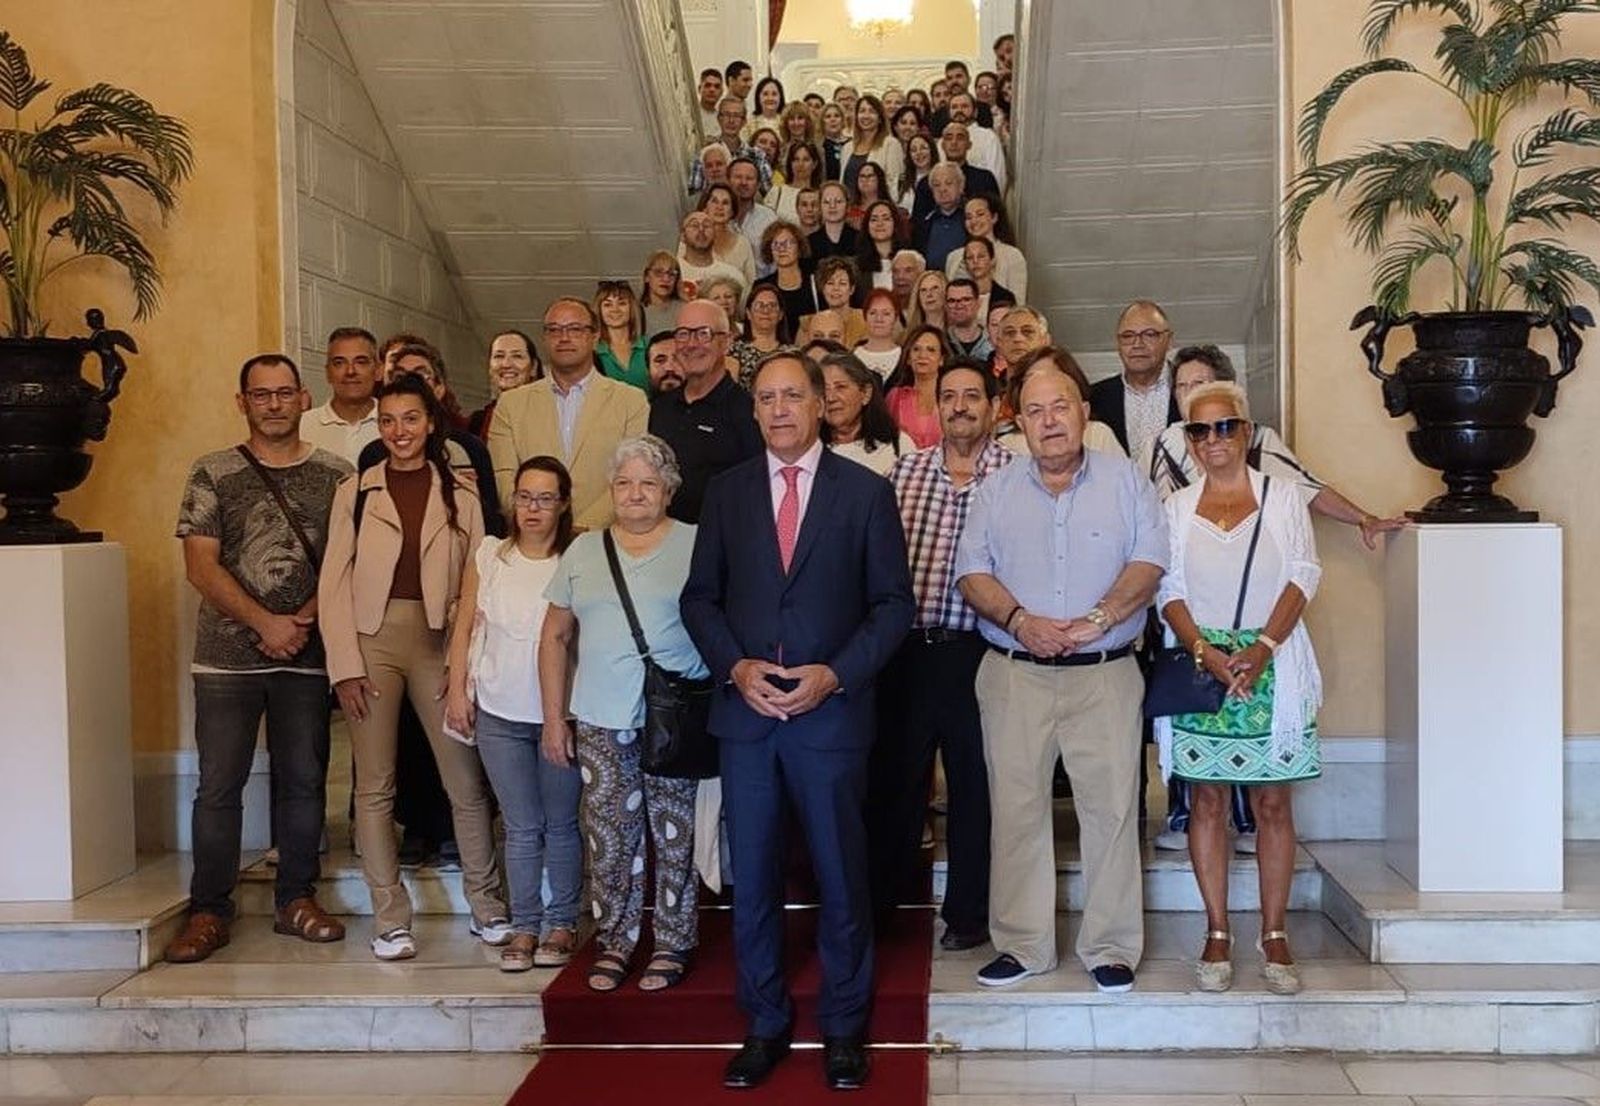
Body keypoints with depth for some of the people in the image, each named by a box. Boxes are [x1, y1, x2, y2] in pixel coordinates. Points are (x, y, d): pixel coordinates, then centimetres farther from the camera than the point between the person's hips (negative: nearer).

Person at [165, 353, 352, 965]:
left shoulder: (335, 474, 7)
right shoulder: (212, 474, 4)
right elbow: (201, 566, -3)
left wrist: (303, 620, -11)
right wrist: (265, 622, -12)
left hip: (307, 655, 1)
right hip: (227, 655, -1)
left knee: (303, 780, 7)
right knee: (219, 784, 0)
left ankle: (296, 899, 20)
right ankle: (209, 912, 10)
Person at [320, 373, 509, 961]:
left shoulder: (460, 495, 8)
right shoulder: (354, 493, 8)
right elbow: (333, 584, 4)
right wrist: (344, 665, -5)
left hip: (437, 643, 0)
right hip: (371, 641, 0)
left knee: (467, 783, 1)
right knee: (374, 786, 1)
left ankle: (486, 906, 14)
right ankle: (390, 919, 9)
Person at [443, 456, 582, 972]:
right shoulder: (488, 556, 4)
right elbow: (466, 626, 8)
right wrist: (457, 688, 2)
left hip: (559, 713, -1)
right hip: (500, 714, 2)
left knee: (560, 826, 8)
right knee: (521, 828, 8)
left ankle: (562, 924, 21)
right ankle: (524, 927, 17)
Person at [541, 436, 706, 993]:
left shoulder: (696, 545, 2)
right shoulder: (584, 551, 11)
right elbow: (555, 637, 13)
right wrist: (554, 717, 8)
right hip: (601, 721, 3)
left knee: (674, 836, 2)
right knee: (609, 838, 5)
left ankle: (674, 943, 15)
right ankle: (614, 941, 18)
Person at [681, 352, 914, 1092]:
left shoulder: (865, 491, 1)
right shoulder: (725, 491, 8)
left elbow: (893, 602, 0)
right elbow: (700, 597, 8)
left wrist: (834, 674, -12)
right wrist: (736, 667, -8)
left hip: (832, 710, -2)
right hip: (744, 708, 2)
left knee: (841, 876, 7)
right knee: (752, 877, 8)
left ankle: (843, 1029, 22)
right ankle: (764, 1026, 22)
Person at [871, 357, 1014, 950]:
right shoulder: (906, 468, 9)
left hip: (974, 650, -3)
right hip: (906, 649, 3)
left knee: (974, 787, 9)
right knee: (892, 776, 11)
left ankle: (968, 912, 23)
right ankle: (879, 899, 25)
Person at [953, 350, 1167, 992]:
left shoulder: (1125, 481, 6)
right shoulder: (998, 491, 10)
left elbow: (1148, 561, -2)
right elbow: (971, 571, 3)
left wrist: (1101, 617, -16)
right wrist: (1020, 620, -13)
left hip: (1105, 674, -1)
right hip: (1014, 676, 2)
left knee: (1112, 807, -1)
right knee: (1015, 808, 4)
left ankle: (1110, 947, 11)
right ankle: (1022, 945, 15)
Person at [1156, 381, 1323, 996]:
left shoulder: (1283, 499, 7)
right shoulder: (1176, 508, 10)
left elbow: (1303, 577, -1)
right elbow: (1168, 590, 3)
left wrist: (1262, 649, -15)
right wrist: (1205, 653, -13)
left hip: (1270, 666, -1)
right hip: (1199, 665, 1)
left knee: (1272, 802, 2)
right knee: (1208, 800, 3)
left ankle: (1275, 935, 8)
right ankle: (1217, 935, 10)